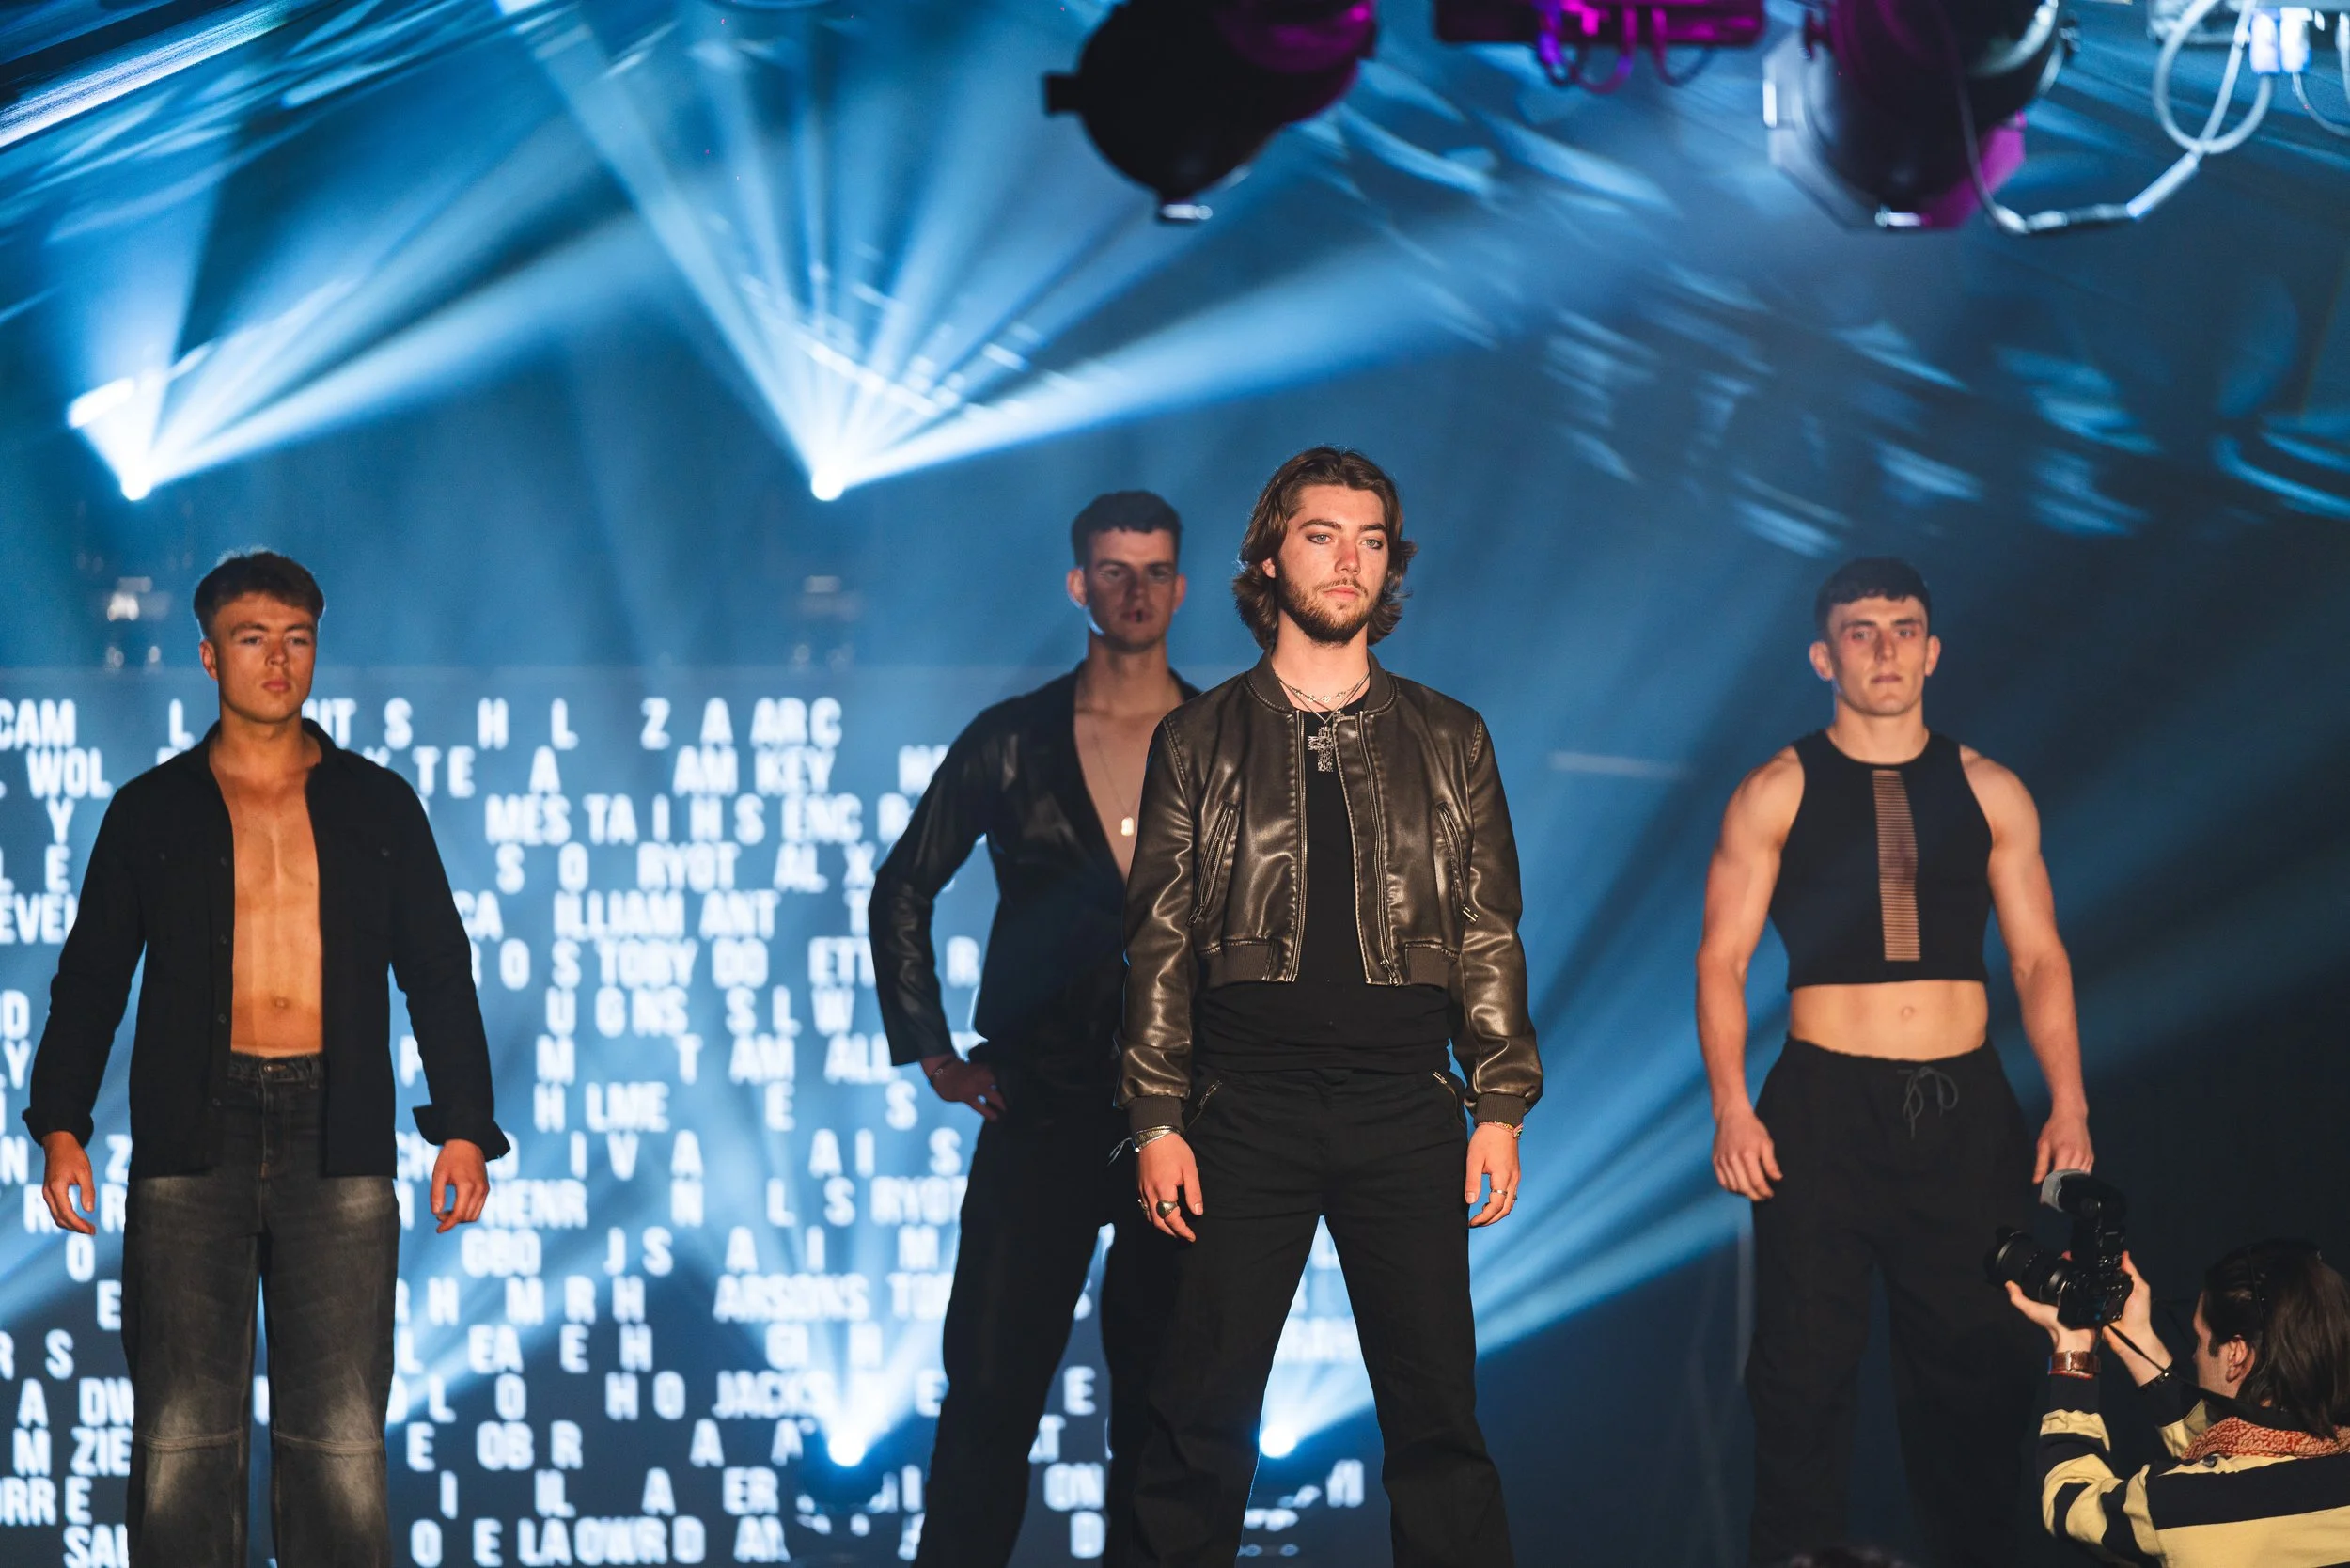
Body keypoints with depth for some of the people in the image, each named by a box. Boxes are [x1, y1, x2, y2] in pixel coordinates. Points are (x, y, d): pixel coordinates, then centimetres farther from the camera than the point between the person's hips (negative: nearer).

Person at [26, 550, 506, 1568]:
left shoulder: (377, 806, 13)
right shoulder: (150, 812, 11)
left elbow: (438, 975, 12)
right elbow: (90, 979, 11)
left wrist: (464, 1128, 1)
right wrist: (60, 1127, -2)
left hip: (337, 1140, 0)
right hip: (192, 1140, 0)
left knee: (339, 1439, -3)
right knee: (183, 1437, -5)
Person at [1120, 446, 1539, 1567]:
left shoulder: (1448, 741, 11)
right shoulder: (1200, 740, 9)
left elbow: (1490, 936, 10)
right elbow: (1159, 941, 6)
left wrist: (1501, 1105, 1)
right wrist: (1156, 1118, -2)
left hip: (1406, 1109, 1)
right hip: (1247, 1108, -1)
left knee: (1436, 1412, 0)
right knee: (1205, 1411, -1)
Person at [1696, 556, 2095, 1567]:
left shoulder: (1988, 793, 10)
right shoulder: (1777, 794, 3)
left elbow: (2039, 958, 10)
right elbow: (1722, 958, 0)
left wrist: (2068, 1104, -2)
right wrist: (1731, 1106, -12)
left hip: (1967, 1111, 2)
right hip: (1826, 1105, -2)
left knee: (1976, 1363, 3)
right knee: (1804, 1365, -2)